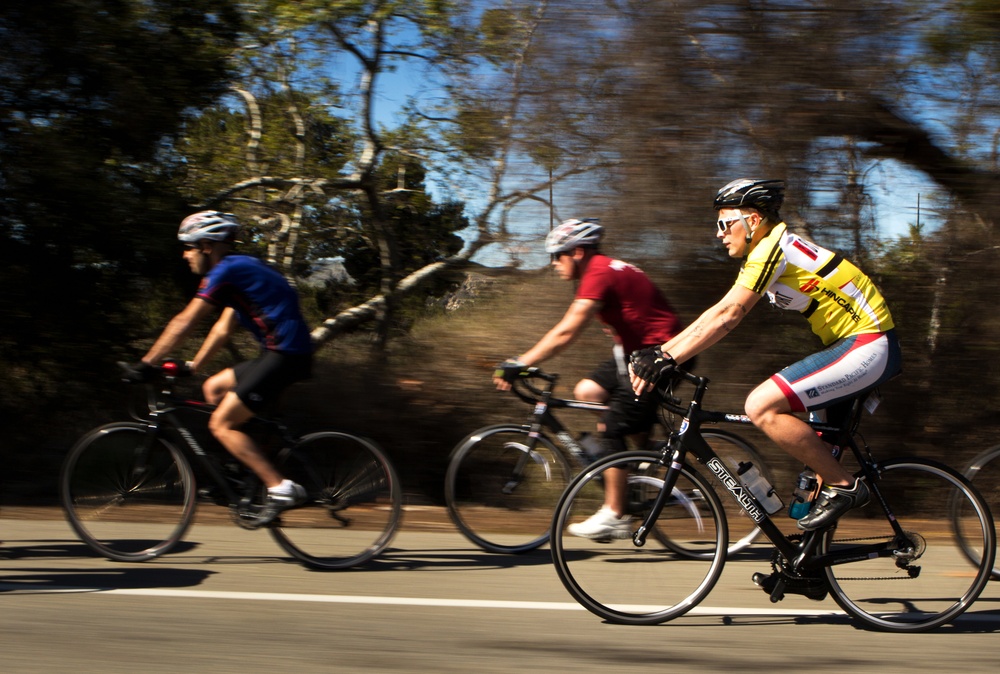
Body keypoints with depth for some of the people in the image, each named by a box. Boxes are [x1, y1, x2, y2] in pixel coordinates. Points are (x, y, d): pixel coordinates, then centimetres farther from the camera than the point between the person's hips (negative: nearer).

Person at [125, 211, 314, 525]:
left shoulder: (225, 272, -9)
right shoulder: (239, 269, 21)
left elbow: (184, 324, -9)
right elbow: (224, 328, 25)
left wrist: (146, 364, -4)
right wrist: (192, 367, 24)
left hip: (286, 354, -10)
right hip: (281, 352, 10)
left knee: (221, 425, -6)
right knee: (213, 388, 19)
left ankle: (281, 489, -12)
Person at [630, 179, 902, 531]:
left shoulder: (772, 247, -14)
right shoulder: (763, 255, 16)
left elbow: (726, 316, -22)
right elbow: (720, 314, 13)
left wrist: (667, 360, -24)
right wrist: (659, 352, 7)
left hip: (869, 347, -11)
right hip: (853, 345, 11)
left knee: (761, 406, -18)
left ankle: (843, 486, -9)